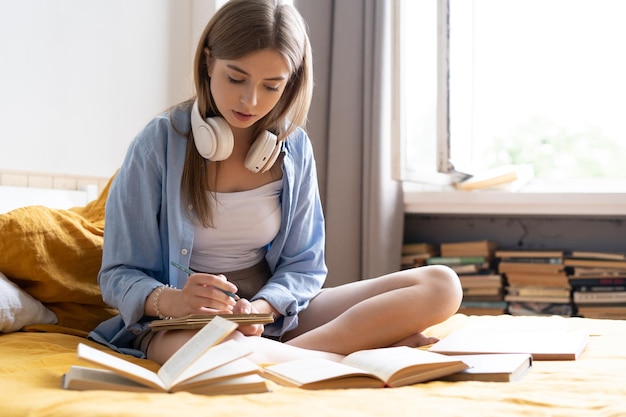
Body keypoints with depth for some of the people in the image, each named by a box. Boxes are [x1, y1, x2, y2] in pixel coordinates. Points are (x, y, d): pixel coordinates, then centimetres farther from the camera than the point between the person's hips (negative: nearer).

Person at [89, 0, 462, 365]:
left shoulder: (295, 148, 3)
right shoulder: (159, 145, -8)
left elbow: (302, 266, 7)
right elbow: (120, 276, -4)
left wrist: (260, 307, -16)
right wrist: (169, 300, -27)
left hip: (273, 314, 5)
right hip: (179, 324, -5)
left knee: (441, 286, -13)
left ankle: (291, 353, -24)